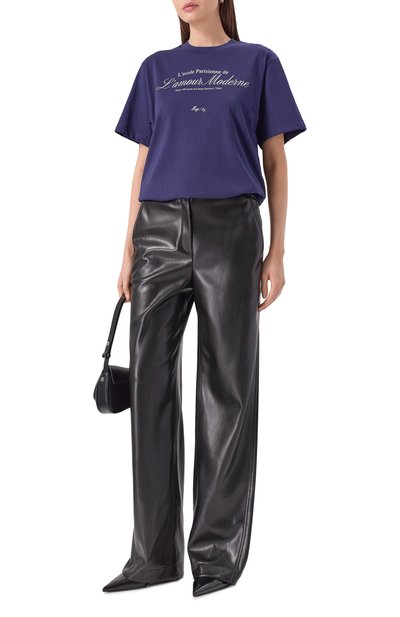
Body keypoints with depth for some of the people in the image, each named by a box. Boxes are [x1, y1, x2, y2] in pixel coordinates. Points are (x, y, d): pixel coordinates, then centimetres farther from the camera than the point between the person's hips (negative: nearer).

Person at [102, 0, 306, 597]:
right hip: (160, 230, 3)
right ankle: (156, 552, 7)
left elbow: (275, 159, 7)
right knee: (152, 382, -1)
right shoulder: (156, 69, 17)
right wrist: (128, 251, 8)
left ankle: (219, 550, 9)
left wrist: (277, 251, -1)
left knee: (227, 385, -1)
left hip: (230, 229, -3)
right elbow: (144, 160, 15)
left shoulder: (257, 62, 10)